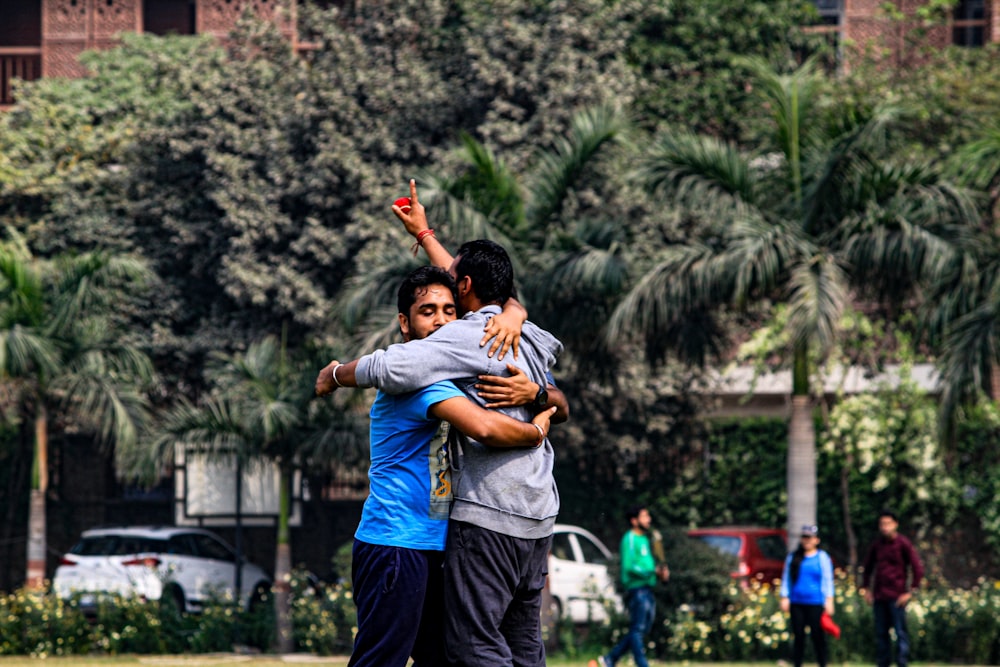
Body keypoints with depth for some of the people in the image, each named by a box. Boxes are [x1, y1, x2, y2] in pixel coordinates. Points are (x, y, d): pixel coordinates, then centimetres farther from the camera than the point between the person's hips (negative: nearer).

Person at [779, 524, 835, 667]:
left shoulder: (822, 557, 4)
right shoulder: (793, 557, 11)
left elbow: (828, 580, 3)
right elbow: (786, 578, 14)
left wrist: (829, 601, -4)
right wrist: (784, 598, 5)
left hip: (816, 603, -3)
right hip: (797, 603, 3)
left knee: (818, 636, -4)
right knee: (798, 636, 4)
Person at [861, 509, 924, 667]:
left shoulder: (903, 544, -4)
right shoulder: (877, 544, 10)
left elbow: (918, 569, -7)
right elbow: (868, 566, 24)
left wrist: (910, 592, -11)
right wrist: (866, 588, 15)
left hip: (897, 597, -5)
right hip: (879, 597, 5)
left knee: (900, 632, -6)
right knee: (880, 633, 7)